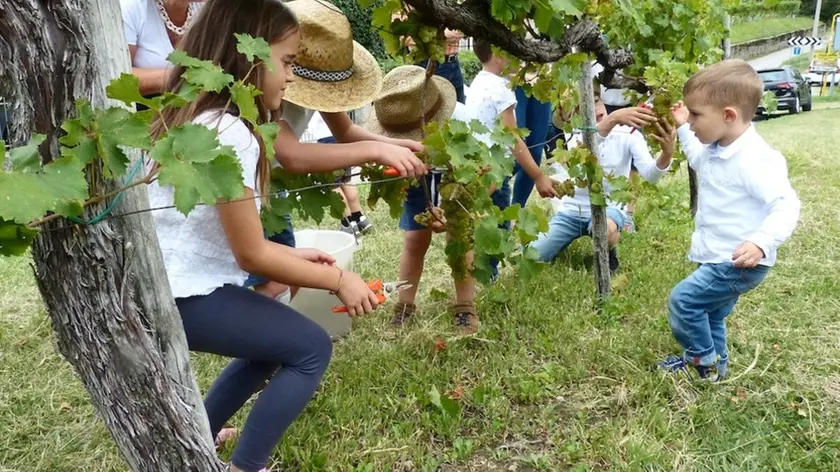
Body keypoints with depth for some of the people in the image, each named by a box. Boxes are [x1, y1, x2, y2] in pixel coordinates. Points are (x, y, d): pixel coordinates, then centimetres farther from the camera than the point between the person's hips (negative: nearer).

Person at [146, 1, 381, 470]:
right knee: (311, 348, -3)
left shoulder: (194, 118, 8)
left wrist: (295, 254, 11)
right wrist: (338, 280, -6)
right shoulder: (228, 133, -23)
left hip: (169, 283, 10)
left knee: (278, 339, 23)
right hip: (183, 295, -10)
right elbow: (251, 255, -17)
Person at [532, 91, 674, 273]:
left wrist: (667, 154, -44)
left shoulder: (627, 134, -8)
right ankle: (570, 238, 21)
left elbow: (650, 175, -22)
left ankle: (607, 253, -2)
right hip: (572, 209, 2)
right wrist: (612, 119, -54)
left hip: (608, 208, -2)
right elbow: (583, 146, -36)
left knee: (606, 230, -40)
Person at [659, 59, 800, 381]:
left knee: (683, 299, -12)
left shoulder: (755, 159, -28)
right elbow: (699, 161, 29)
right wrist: (682, 129, 24)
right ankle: (711, 362, 41)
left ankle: (704, 361, 8)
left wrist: (761, 242, -48)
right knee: (711, 314, 22)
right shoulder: (716, 150, 3)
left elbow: (786, 205, -32)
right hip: (719, 258, 10)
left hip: (739, 263, -10)